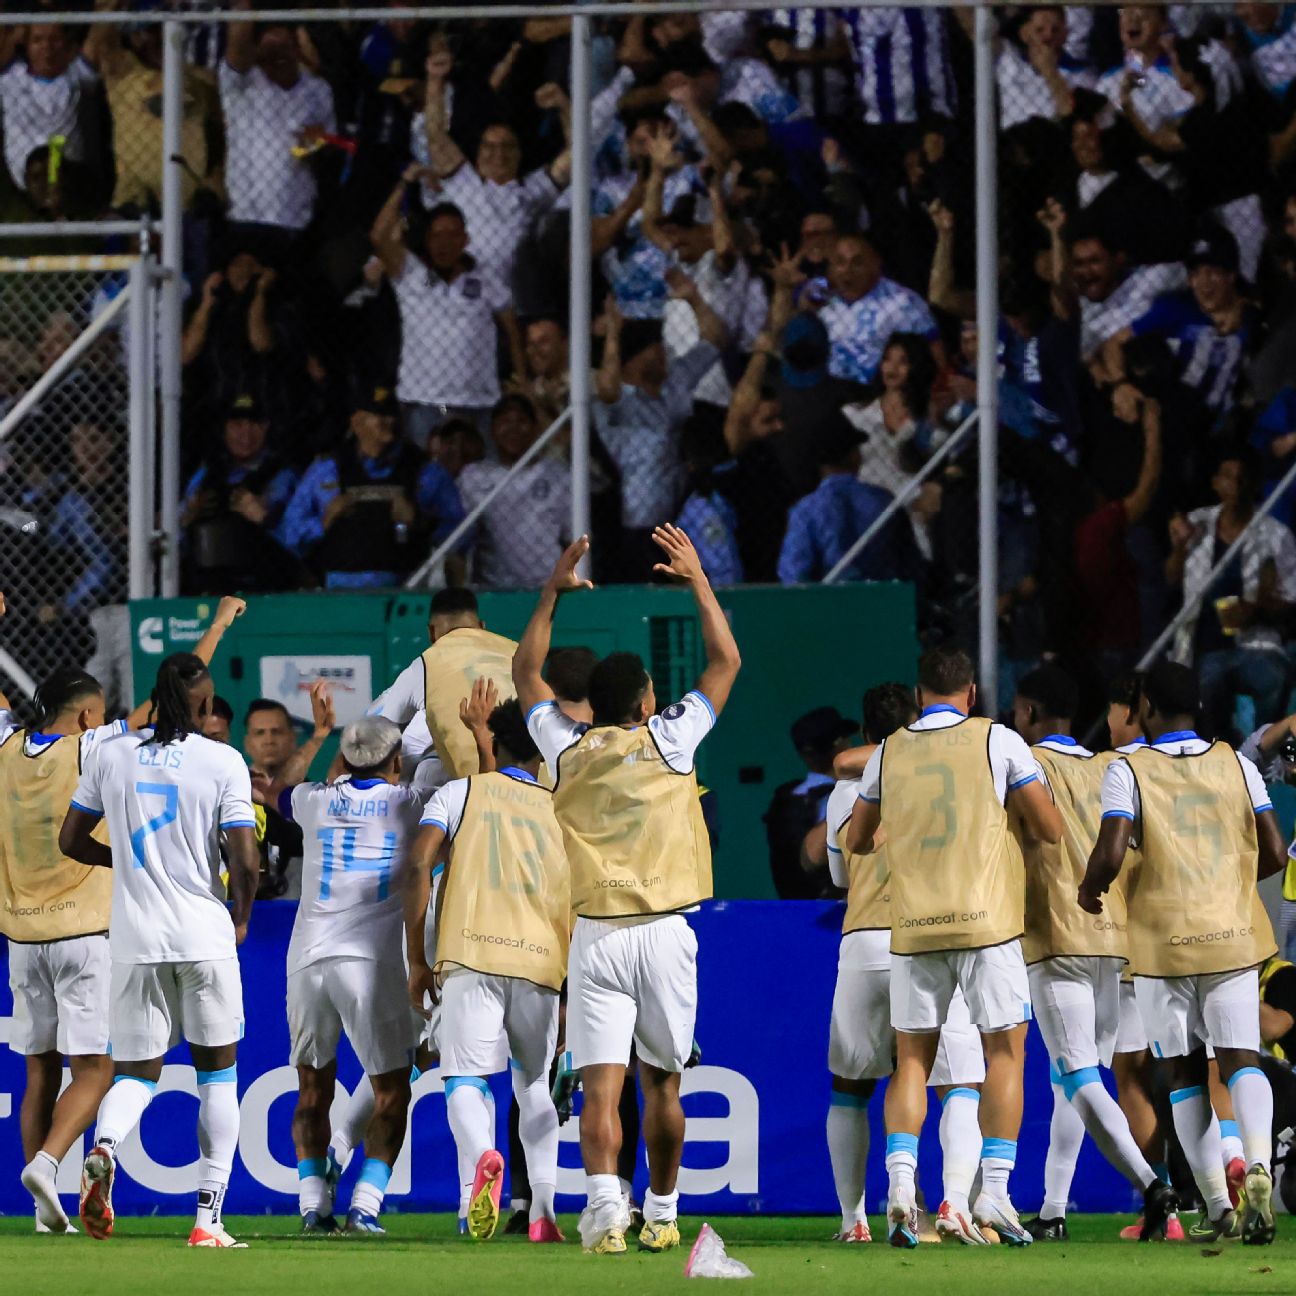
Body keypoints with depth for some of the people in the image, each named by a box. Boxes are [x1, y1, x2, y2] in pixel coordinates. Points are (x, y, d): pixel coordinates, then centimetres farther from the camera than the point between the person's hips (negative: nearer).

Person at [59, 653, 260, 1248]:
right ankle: (209, 1219, 6)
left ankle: (104, 1147, -23)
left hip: (135, 940, 2)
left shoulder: (112, 755, 4)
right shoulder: (223, 762, -6)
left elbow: (71, 841, 10)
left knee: (136, 1071, 11)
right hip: (204, 937, -2)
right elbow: (243, 859, -9)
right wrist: (242, 917, 9)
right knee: (217, 1070, 11)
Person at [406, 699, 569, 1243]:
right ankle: (543, 1208, 3)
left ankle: (482, 1156, -36)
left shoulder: (459, 793, 12)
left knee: (464, 1080, -4)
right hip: (541, 960, 2)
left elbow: (420, 867, -1)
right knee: (535, 1085, 17)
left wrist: (417, 961, 4)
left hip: (471, 955, -2)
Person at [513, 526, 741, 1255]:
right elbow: (726, 660, 9)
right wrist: (697, 581, 17)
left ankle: (605, 1206, -27)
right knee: (662, 1083, 12)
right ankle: (662, 1214, 19)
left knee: (601, 1084, -9)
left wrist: (554, 594, 24)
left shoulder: (570, 749, 4)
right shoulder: (669, 741, -1)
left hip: (596, 934, 0)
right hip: (665, 932, 0)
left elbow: (527, 674, 20)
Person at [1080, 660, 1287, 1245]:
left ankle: (1218, 1207, 2)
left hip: (1163, 940, -1)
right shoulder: (1236, 765, 5)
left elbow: (1111, 854, -15)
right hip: (1233, 934, 2)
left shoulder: (1128, 770, -4)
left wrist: (1090, 889, 6)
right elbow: (1273, 854, 4)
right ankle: (1258, 1165, -28)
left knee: (1186, 1073, 7)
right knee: (1241, 1059, -1)